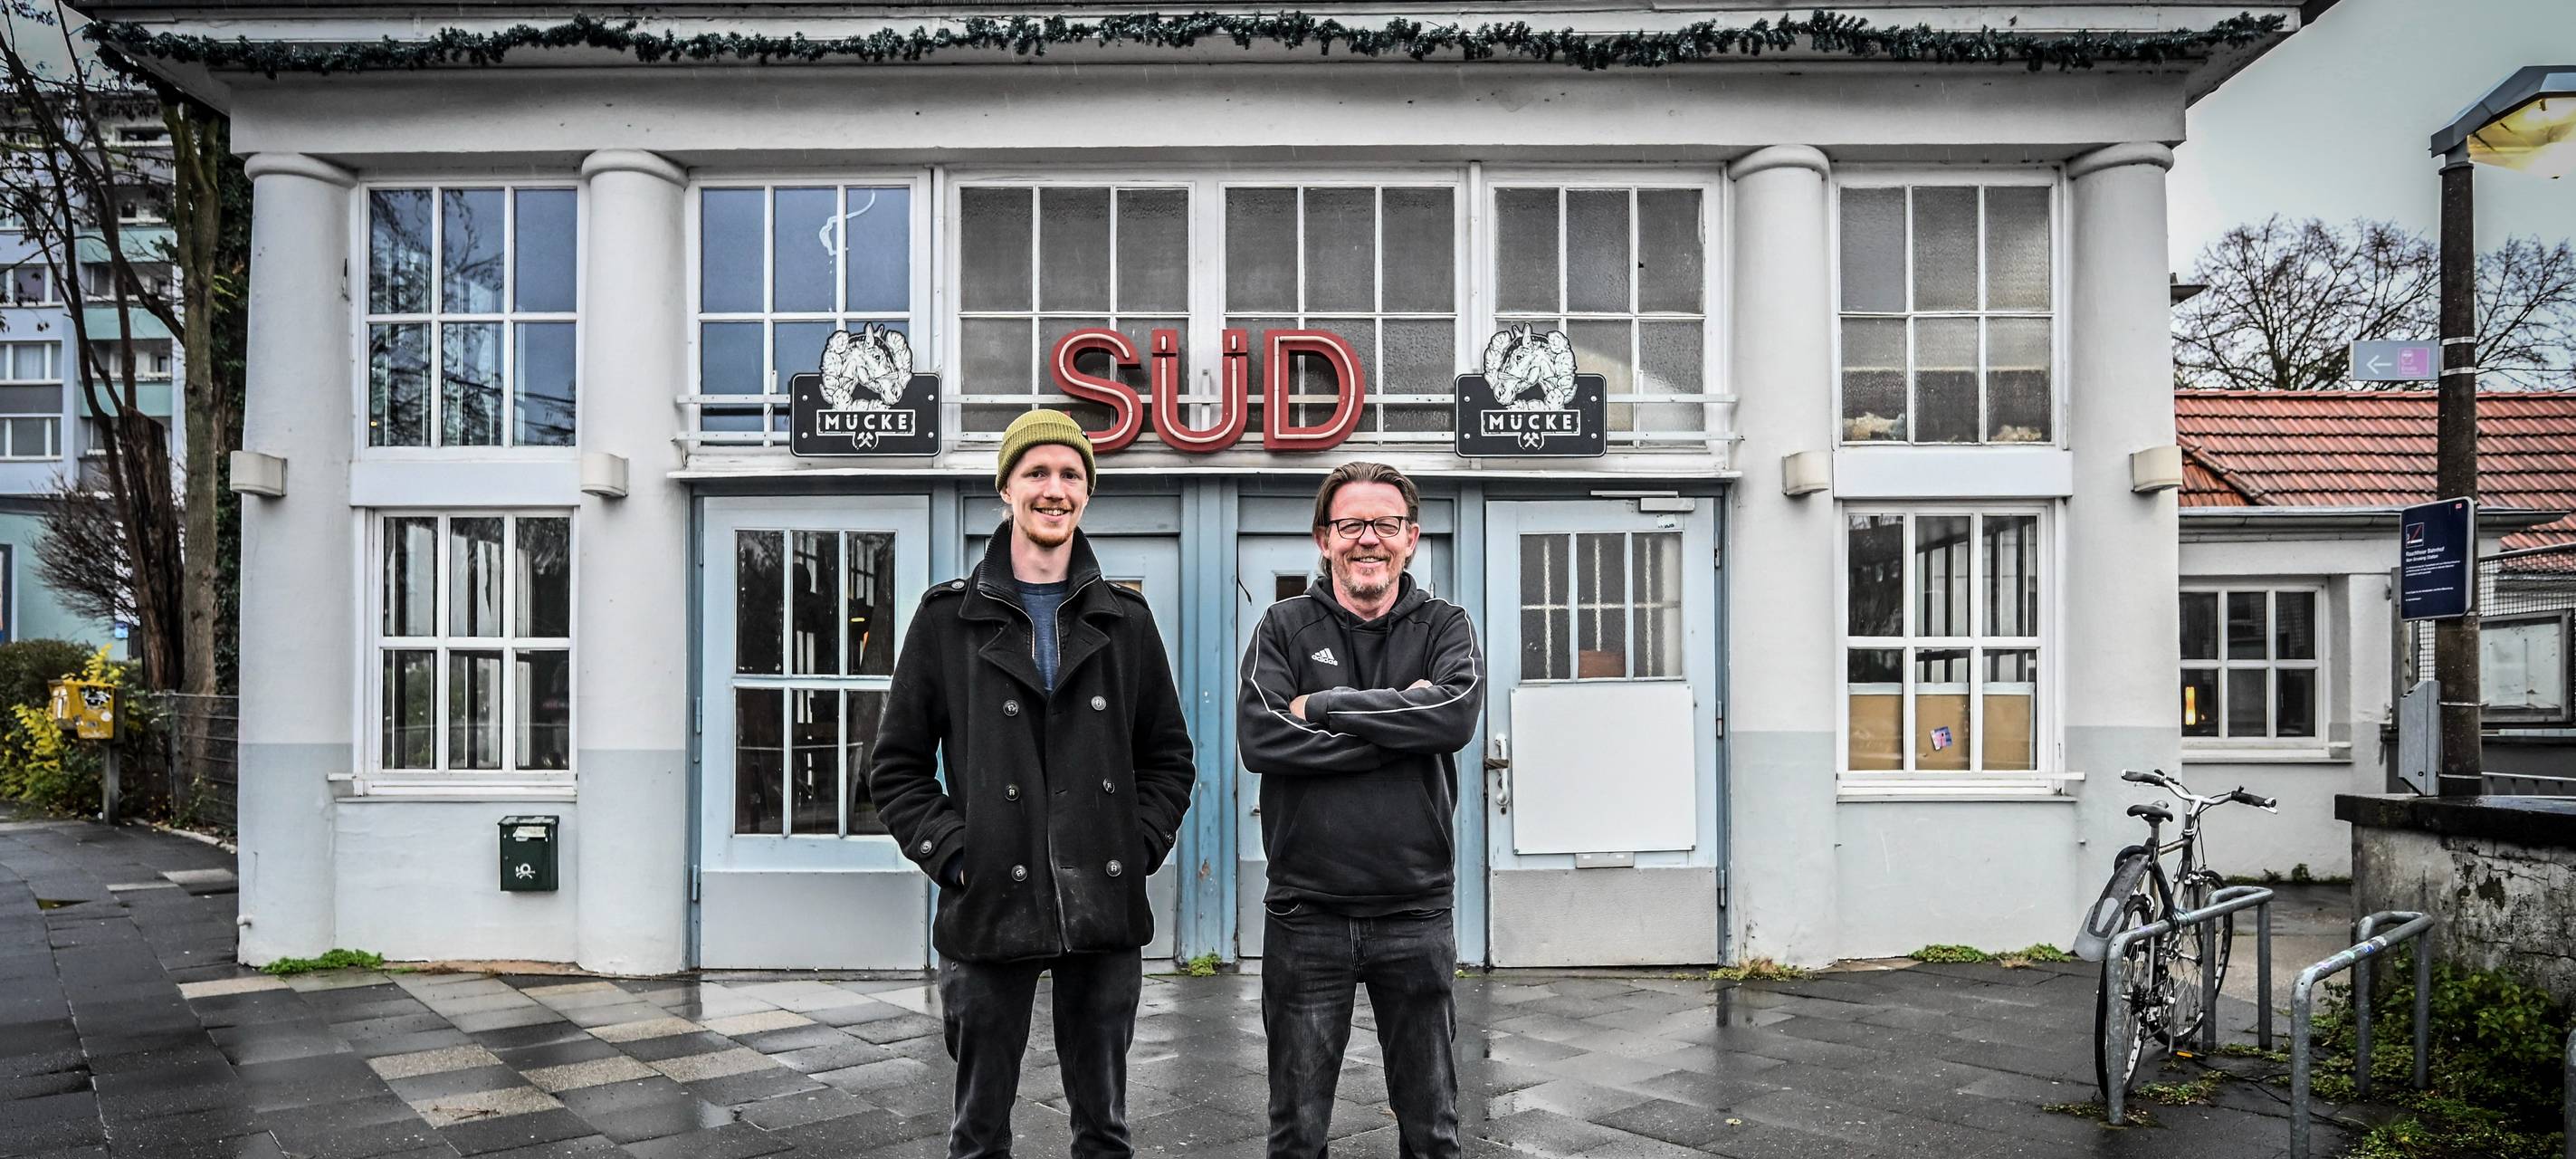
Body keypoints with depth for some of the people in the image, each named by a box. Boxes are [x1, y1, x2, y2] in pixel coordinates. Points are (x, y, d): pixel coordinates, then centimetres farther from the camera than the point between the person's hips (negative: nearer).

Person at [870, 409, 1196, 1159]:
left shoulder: (1125, 621, 8)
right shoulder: (949, 619, 3)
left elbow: (1169, 757, 12)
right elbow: (897, 766, 5)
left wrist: (1140, 846, -1)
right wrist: (951, 854, -7)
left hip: (1104, 911, 2)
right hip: (988, 909, -1)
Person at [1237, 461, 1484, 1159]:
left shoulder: (1444, 627, 4)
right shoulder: (1285, 627, 2)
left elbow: (1457, 714, -17)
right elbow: (1261, 738, -15)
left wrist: (1324, 706, -15)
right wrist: (1399, 727, -15)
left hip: (1416, 915, 1)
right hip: (1306, 913, 0)